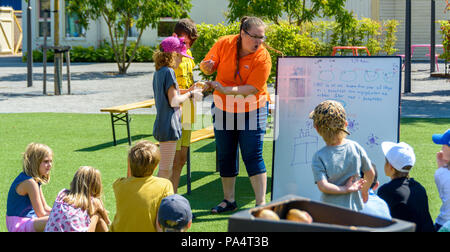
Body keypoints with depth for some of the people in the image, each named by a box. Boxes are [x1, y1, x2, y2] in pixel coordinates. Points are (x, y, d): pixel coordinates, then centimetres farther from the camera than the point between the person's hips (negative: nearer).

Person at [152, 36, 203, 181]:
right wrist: (190, 94, -4)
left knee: (165, 169, 15)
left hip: (161, 125, 9)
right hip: (169, 125, -9)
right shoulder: (169, 72, -14)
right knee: (165, 170, -6)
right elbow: (174, 101, -19)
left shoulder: (158, 72, 14)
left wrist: (189, 91, 18)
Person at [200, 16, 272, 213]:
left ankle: (261, 202, -5)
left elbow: (252, 88, -24)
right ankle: (229, 200, 24)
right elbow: (207, 66, 1)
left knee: (253, 156, -10)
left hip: (251, 111, -4)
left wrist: (225, 89, -35)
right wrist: (207, 66, -24)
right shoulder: (224, 44, -10)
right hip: (223, 109, 4)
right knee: (225, 157, 10)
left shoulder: (263, 58, -19)